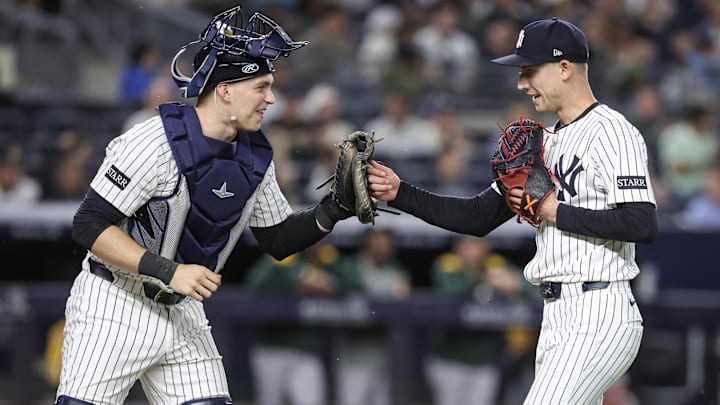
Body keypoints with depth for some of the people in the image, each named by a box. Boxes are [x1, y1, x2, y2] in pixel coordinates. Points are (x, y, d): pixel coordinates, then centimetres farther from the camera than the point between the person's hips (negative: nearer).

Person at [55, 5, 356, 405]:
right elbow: (89, 225, -22)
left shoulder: (255, 158, 2)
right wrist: (168, 272, -28)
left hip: (182, 312, 7)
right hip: (114, 307, -7)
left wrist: (332, 211, -6)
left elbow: (278, 240, 12)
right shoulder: (156, 142, -21)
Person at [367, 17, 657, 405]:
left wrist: (556, 212, -14)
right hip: (556, 317, 9)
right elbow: (479, 217, 19)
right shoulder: (545, 144, 19)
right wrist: (399, 193, 8)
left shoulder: (610, 132, -9)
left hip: (598, 317, -9)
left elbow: (643, 224, -21)